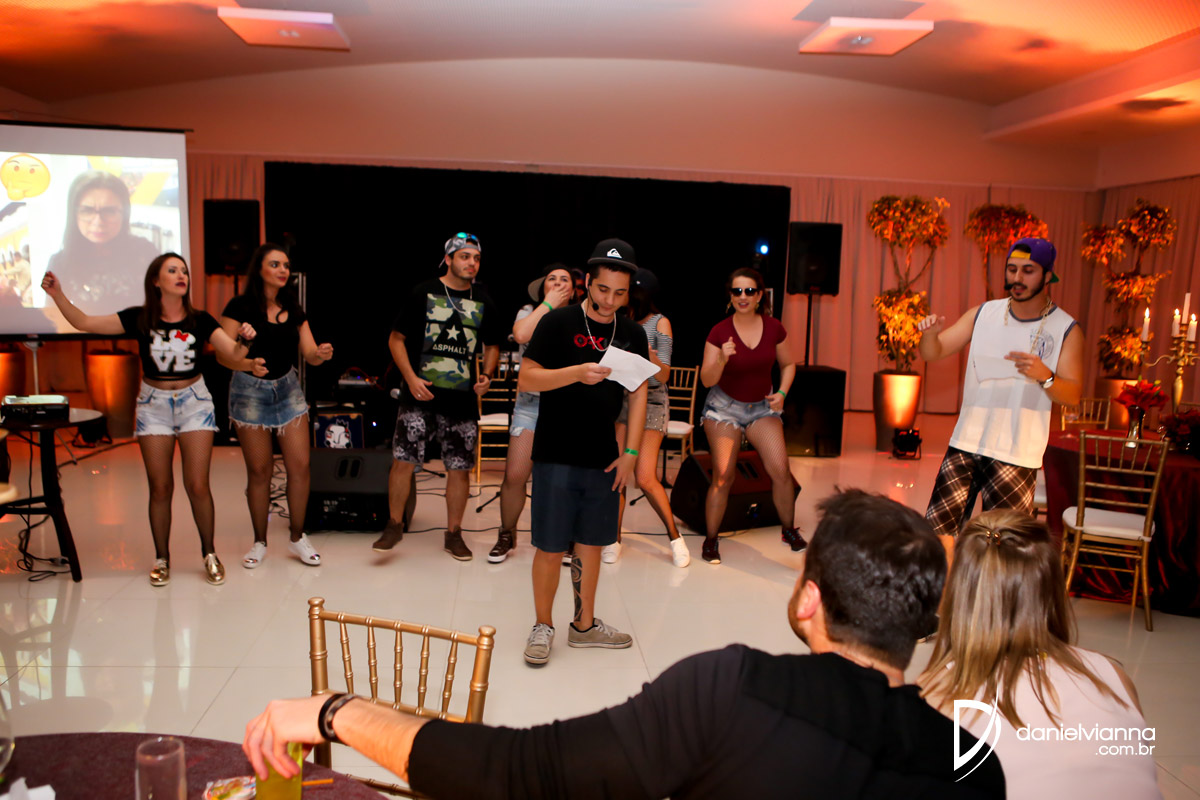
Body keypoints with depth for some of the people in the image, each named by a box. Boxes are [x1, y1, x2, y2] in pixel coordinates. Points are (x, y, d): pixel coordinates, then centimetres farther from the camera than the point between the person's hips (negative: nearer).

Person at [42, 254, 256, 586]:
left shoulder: (200, 320, -6)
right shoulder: (139, 319, -5)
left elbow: (234, 353, -12)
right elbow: (84, 323, -5)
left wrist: (244, 339, -34)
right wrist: (58, 295, -18)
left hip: (194, 402, 0)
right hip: (153, 403, 1)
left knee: (197, 485, -2)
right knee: (160, 487, 5)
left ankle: (209, 554, 15)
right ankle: (162, 559, 20)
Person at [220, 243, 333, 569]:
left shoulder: (293, 309, 6)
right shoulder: (240, 307, -8)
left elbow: (310, 353, 2)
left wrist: (322, 354, -21)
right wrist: (249, 364, -34)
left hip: (287, 388, 4)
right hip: (250, 391, -4)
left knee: (300, 465, -3)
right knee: (260, 469, 1)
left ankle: (297, 538, 12)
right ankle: (259, 542, 17)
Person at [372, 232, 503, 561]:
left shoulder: (484, 302, 9)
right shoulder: (423, 293, 0)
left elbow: (492, 346, 20)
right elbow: (396, 339, 2)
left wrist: (487, 375, 0)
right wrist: (411, 379, -10)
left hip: (463, 399, 3)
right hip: (420, 396, -2)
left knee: (460, 468, 5)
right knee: (403, 461, -3)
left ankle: (453, 534, 19)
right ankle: (394, 525, 17)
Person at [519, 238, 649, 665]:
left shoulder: (632, 334, 7)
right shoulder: (557, 323, -7)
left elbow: (639, 394, 9)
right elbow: (526, 379, -10)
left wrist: (630, 452, 3)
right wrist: (577, 372, -25)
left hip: (603, 458, 4)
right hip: (556, 455, -4)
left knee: (591, 543, 13)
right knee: (550, 547, 1)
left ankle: (584, 625, 29)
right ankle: (542, 626, 20)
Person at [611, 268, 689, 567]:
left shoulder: (659, 323, -7)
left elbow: (664, 376, -13)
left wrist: (651, 357, -32)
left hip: (650, 403, -3)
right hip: (620, 399, 3)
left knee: (645, 478, -10)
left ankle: (675, 537, 8)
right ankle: (615, 539, 10)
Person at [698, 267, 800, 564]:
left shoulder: (773, 328, -5)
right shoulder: (719, 332, -12)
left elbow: (788, 364, 11)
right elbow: (706, 380, -13)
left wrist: (781, 393, -5)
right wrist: (722, 359, -30)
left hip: (762, 406, 2)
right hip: (725, 407, -2)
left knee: (780, 470, -10)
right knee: (723, 476, -9)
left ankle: (790, 531, 13)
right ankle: (710, 540, 8)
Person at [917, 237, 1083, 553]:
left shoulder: (1066, 330, -2)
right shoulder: (983, 314, 5)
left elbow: (1073, 395, -5)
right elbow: (934, 352, 4)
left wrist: (1045, 376, -26)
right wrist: (931, 332, -19)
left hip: (1017, 455, -2)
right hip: (966, 443, 3)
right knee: (938, 528, 2)